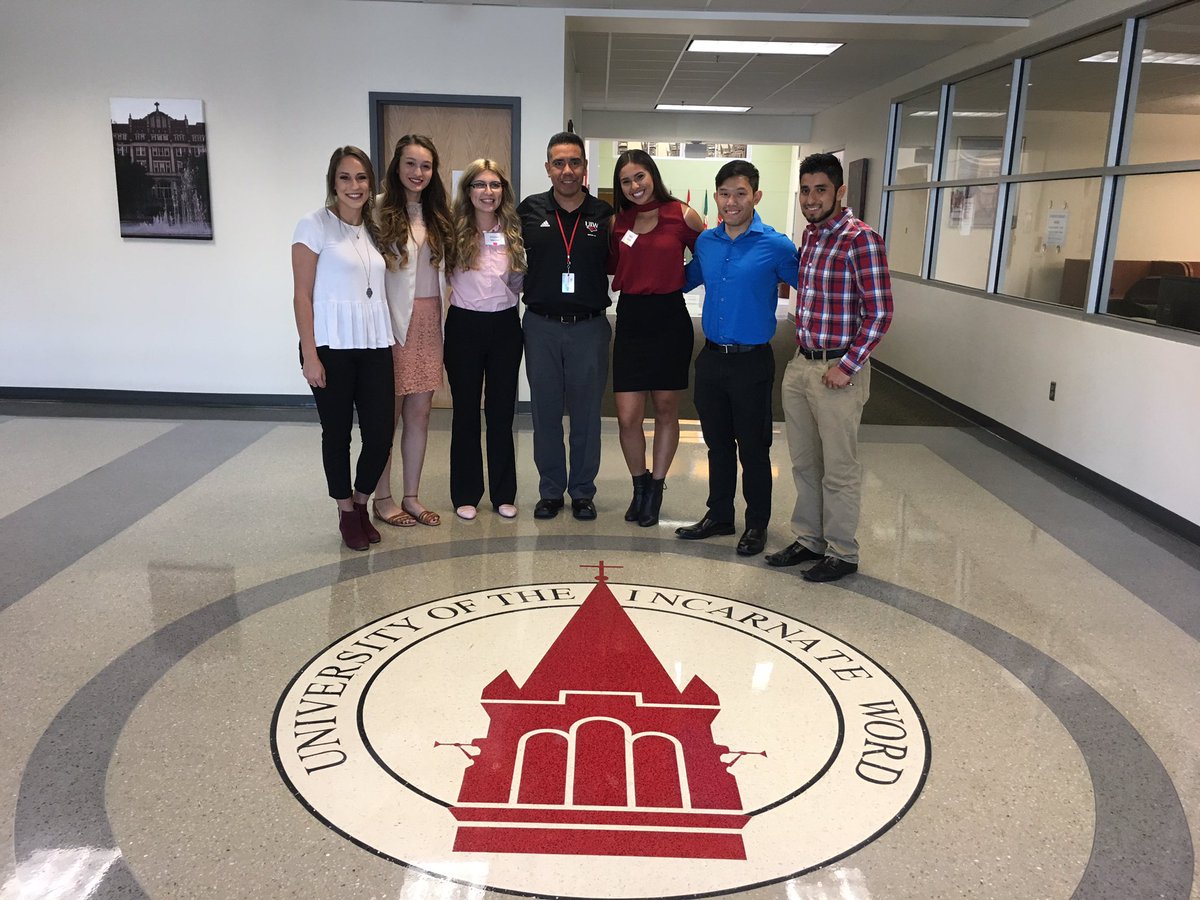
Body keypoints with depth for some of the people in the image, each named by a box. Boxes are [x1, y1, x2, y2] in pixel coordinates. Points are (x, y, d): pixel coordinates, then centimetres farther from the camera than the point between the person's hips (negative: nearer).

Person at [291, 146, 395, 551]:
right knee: (337, 433, 6)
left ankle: (361, 502, 26)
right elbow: (302, 295, -7)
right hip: (332, 346, -5)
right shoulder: (315, 225, -4)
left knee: (380, 434, 2)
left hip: (375, 345, 5)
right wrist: (310, 355, -12)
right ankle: (346, 513, 24)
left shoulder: (373, 227, 12)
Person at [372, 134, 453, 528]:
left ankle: (411, 497, 22)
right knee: (388, 415, 3)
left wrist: (440, 320, 10)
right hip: (393, 324, -6)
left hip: (429, 324, 6)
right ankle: (383, 499, 17)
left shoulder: (436, 216, 13)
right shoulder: (381, 211, -7)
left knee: (420, 413, 10)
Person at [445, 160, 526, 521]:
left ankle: (503, 494, 19)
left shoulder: (514, 232, 4)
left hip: (504, 325, 2)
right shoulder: (455, 232, -5)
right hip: (464, 326, -2)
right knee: (466, 412, 6)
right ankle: (466, 494, 18)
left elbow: (519, 283, 9)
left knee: (502, 412, 8)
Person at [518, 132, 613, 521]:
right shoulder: (529, 210, 2)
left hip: (590, 327, -1)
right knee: (545, 411, 8)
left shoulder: (605, 215, 1)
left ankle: (583, 491, 21)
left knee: (586, 412, 7)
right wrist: (529, 286, 4)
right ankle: (550, 489, 22)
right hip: (541, 325, 1)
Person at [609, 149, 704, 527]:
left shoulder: (682, 215, -3)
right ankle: (639, 486, 22)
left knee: (665, 409, 9)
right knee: (627, 416, -2)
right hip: (630, 319, 2)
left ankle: (656, 489, 25)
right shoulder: (618, 221, 7)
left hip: (669, 318, -2)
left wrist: (675, 281, -5)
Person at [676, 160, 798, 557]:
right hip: (711, 358, 5)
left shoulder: (775, 246, -10)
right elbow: (686, 279, 23)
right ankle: (719, 515, 30)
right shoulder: (706, 242, 6)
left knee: (753, 448, 5)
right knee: (717, 443, 16)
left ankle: (757, 524, 21)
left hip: (751, 362, -5)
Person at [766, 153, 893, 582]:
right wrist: (802, 356, 13)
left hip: (837, 371, -7)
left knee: (839, 469, 4)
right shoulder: (809, 235, 11)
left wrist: (847, 367, -16)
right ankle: (809, 539, 30)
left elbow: (879, 313, -16)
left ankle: (842, 553, 18)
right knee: (804, 463, 16)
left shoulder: (860, 239, -14)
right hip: (800, 366, 8)